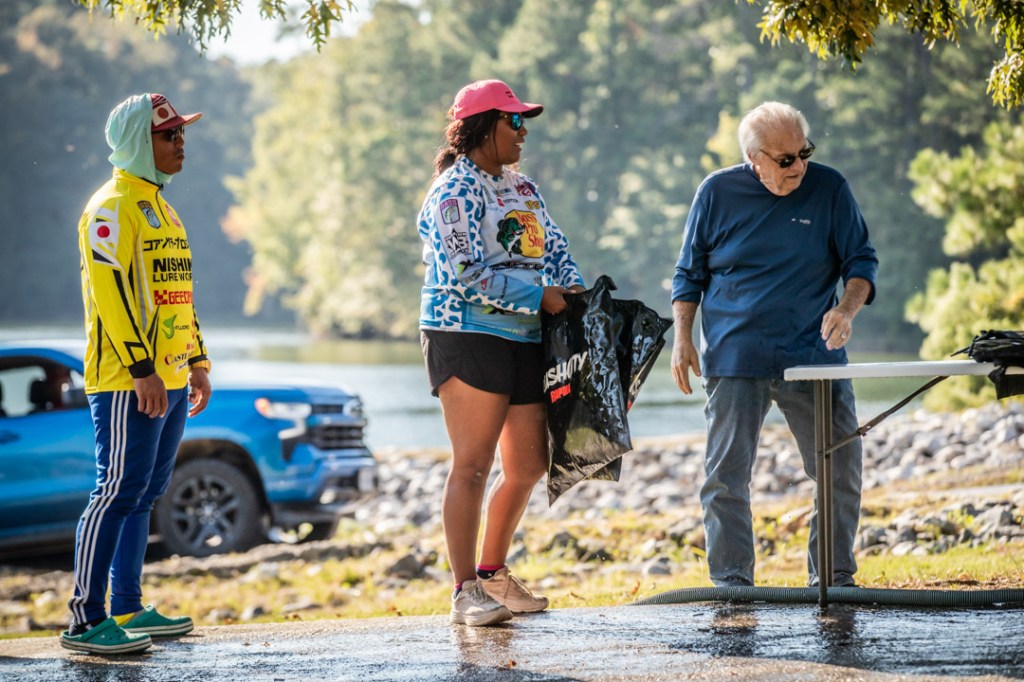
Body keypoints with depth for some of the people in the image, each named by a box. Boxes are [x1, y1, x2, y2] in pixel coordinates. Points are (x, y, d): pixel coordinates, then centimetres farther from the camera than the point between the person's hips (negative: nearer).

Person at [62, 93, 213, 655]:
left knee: (145, 494, 12)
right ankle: (86, 621, -10)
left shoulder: (161, 208, 20)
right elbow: (111, 292, -19)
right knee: (118, 491, -11)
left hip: (168, 381, 10)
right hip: (128, 382, -10)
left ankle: (128, 610, 19)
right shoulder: (112, 207, -11)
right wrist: (141, 369, -23)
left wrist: (197, 362, 21)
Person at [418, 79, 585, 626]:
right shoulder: (455, 191, -9)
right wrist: (540, 298, -17)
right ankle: (465, 592, -4)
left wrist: (572, 287, -2)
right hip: (468, 338, -8)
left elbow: (554, 247, 19)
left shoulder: (523, 187, 18)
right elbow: (467, 274, -18)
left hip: (525, 341, 8)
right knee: (472, 466, -7)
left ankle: (493, 573, 25)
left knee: (528, 467, 10)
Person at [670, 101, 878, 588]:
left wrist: (847, 308, -14)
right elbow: (689, 274, 11)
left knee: (842, 473, 1)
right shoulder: (718, 192, 3)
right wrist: (682, 339, 1)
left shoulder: (829, 189, 2)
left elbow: (861, 261, 6)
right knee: (726, 476, -2)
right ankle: (731, 582, 6)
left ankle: (834, 578, 16)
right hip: (735, 361, -1)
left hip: (814, 358, 1)